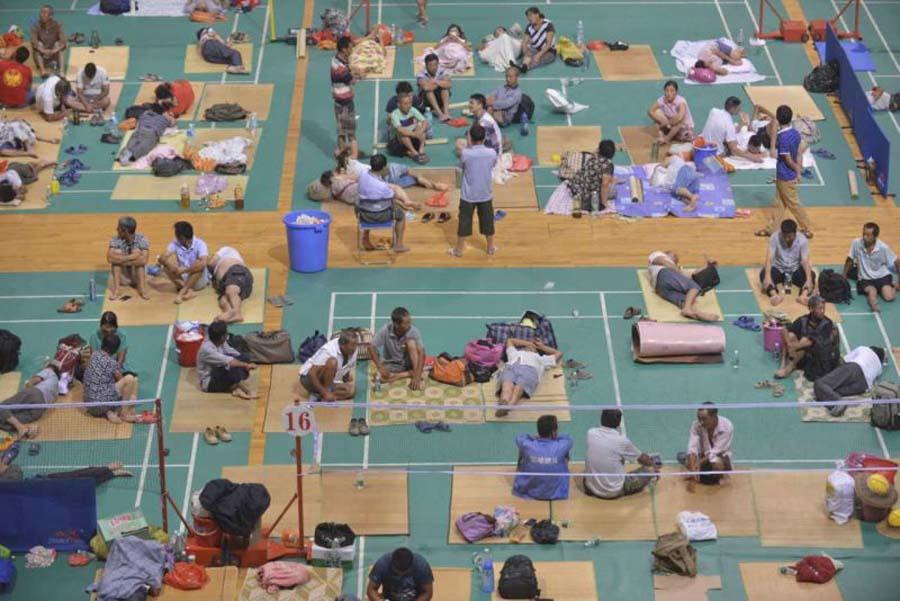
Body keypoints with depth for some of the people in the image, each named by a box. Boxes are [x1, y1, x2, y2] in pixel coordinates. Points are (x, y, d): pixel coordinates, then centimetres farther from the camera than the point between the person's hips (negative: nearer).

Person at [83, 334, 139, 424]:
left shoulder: (94, 355, 7)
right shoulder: (111, 363, -13)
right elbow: (121, 381, 2)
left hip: (90, 405, 8)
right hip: (101, 404, -8)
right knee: (130, 379, -9)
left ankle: (109, 412, 2)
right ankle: (124, 414, -3)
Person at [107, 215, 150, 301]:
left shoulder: (141, 239, -18)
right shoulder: (115, 240, -15)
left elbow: (143, 260, -33)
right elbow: (110, 258, -32)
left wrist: (122, 260, -31)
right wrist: (132, 257, -37)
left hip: (137, 276, -1)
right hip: (121, 277, 1)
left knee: (136, 251, -24)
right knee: (117, 252, -23)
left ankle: (142, 288, -28)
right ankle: (116, 289, -27)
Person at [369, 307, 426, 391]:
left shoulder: (413, 331, -22)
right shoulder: (385, 330, -20)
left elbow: (421, 354, -29)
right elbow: (372, 348, -16)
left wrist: (417, 377, -40)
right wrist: (380, 367, -31)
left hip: (408, 364, -1)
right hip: (391, 365, 1)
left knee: (411, 342, -29)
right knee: (379, 375, -32)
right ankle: (413, 374, -26)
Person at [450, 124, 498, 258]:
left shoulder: (466, 153, -21)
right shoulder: (492, 153, -13)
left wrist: (469, 146, 2)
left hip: (468, 194, -2)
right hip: (486, 194, 2)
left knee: (464, 221, 10)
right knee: (487, 220, 17)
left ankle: (459, 249, 19)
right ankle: (491, 247, 29)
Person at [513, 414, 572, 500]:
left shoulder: (527, 445, -25)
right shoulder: (561, 447, -25)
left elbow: (519, 436, 2)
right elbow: (568, 438, 2)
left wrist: (535, 437, 13)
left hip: (527, 494, 0)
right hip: (556, 495, 0)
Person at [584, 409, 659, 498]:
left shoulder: (591, 433, -7)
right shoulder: (621, 440, -17)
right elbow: (642, 458, 3)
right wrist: (652, 463, 25)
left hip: (590, 489, 4)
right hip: (614, 493, -4)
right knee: (651, 471, 10)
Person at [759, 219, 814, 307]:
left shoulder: (802, 240, -15)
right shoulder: (775, 237, -17)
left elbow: (805, 261, -24)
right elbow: (769, 258, -25)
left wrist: (809, 279, -40)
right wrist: (767, 276, -41)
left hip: (796, 269, 1)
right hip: (778, 268, -1)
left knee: (812, 275, -30)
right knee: (763, 273, -33)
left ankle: (804, 295, -56)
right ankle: (775, 295, -56)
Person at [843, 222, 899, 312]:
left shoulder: (883, 247, -18)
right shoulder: (856, 243, -15)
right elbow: (850, 261, 3)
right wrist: (844, 277, 10)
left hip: (882, 276, 1)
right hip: (865, 279, -1)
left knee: (889, 297, -18)